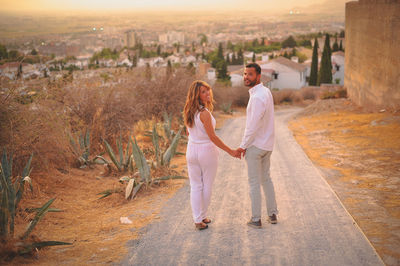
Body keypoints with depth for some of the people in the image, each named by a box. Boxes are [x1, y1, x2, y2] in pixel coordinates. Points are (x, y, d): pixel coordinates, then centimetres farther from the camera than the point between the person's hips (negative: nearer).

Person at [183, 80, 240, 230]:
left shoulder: (189, 111, 2)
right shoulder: (205, 113, -21)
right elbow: (212, 137, -20)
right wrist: (230, 151, -15)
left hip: (192, 150, 6)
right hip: (207, 151, -6)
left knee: (195, 186, 10)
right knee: (207, 186, 11)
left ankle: (198, 220, 13)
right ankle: (202, 217, 23)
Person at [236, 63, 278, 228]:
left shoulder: (257, 97, -22)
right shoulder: (266, 92, 8)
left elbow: (253, 126, -23)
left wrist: (243, 146, -12)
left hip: (255, 145, -9)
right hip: (267, 144, 9)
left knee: (254, 182, 1)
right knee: (266, 179, 18)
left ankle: (256, 219, 8)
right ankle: (272, 214, 26)